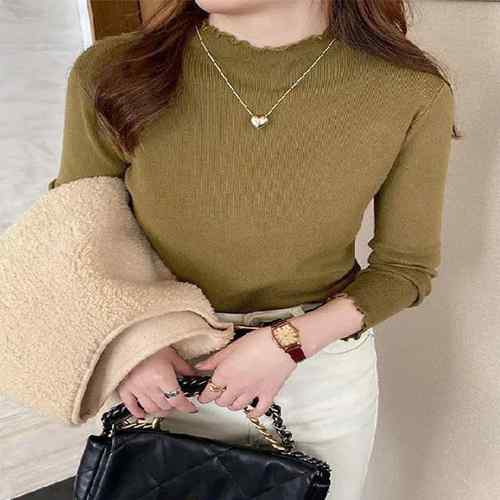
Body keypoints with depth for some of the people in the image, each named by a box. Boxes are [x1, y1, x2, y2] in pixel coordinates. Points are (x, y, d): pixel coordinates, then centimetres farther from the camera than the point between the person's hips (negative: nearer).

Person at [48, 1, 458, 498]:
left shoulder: (412, 94, -18)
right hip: (168, 372, 1)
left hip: (326, 371, 1)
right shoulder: (110, 74, -17)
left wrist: (290, 343, -19)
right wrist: (127, 343, -16)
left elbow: (407, 265, -6)